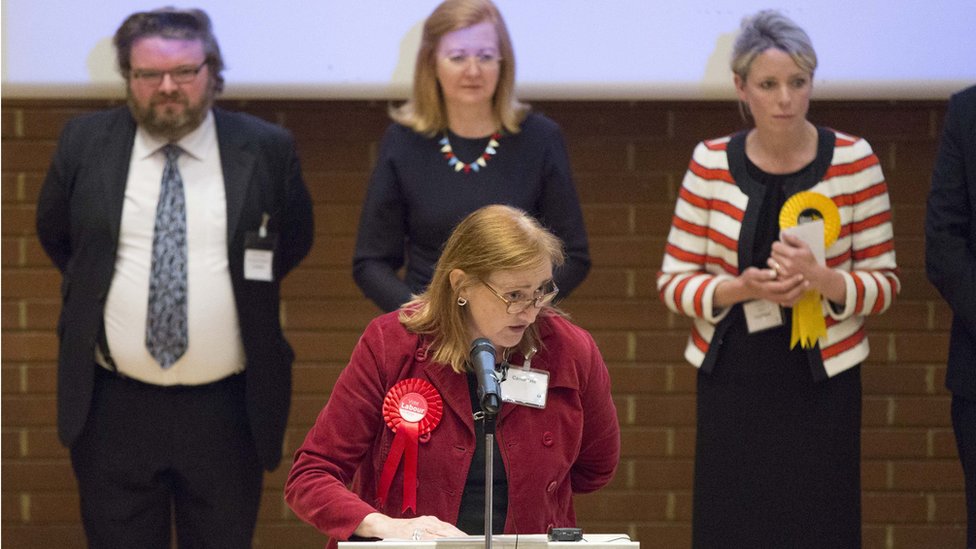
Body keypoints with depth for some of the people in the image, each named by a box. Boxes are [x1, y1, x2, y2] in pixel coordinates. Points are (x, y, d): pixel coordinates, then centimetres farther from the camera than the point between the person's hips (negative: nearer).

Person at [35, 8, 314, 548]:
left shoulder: (267, 150, -2)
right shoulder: (84, 143, 1)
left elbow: (293, 241, 15)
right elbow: (54, 234, 18)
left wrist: (244, 291, 11)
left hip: (227, 410, 0)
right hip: (114, 407, 1)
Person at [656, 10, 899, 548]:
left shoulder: (854, 161, -3)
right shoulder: (711, 163, -1)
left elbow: (883, 282, 0)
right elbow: (674, 281, 2)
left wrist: (820, 278, -20)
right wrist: (742, 289, -17)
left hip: (821, 381, -1)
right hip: (732, 378, 1)